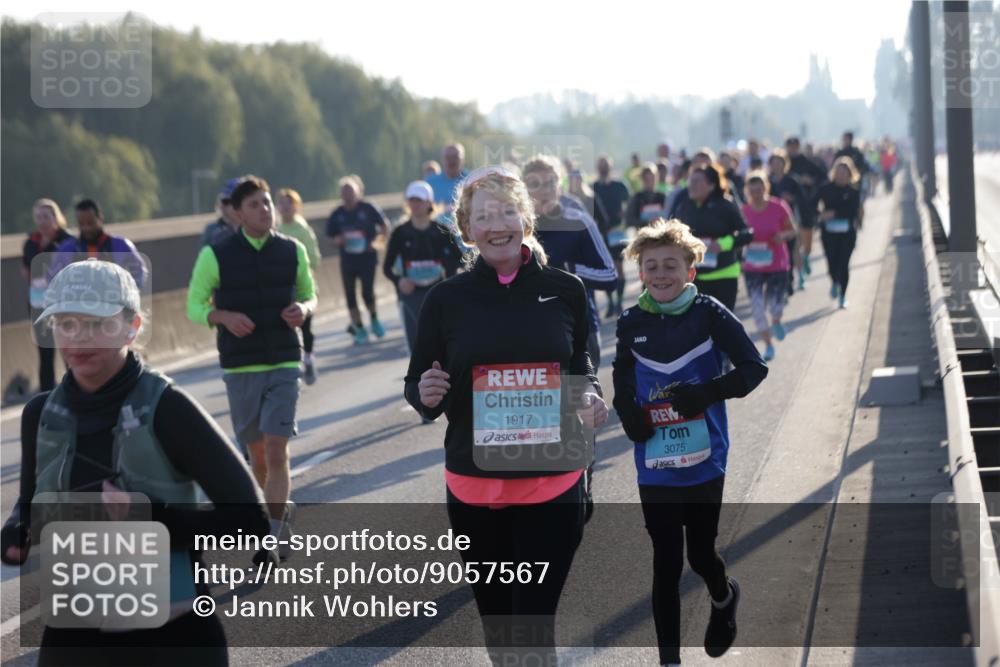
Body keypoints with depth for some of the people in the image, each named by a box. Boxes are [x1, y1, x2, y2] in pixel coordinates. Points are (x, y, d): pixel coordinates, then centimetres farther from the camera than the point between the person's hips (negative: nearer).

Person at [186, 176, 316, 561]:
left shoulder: (293, 251, 4)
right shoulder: (216, 256, -2)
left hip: (284, 363, 0)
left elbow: (310, 295, 16)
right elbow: (195, 306, 2)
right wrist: (224, 316, -18)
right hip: (240, 366, 0)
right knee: (255, 451, 9)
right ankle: (279, 510, 34)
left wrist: (303, 309, -8)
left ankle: (273, 536, -9)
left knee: (276, 450, -11)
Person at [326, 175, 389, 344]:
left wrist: (377, 240, -8)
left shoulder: (368, 209, -5)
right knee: (350, 296, 3)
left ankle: (374, 320, 18)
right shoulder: (337, 214, 3)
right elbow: (332, 238, 11)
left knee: (367, 292, -10)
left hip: (367, 257, -3)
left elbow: (384, 226, 6)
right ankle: (359, 329, 14)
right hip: (347, 260, 3)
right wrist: (339, 240, -11)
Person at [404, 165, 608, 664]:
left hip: (552, 485, -1)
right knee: (496, 622, 14)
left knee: (536, 624, -8)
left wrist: (591, 399, -7)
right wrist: (426, 395, -16)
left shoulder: (565, 290, 0)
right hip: (474, 486, 2)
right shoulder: (447, 299, 0)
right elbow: (417, 388, 7)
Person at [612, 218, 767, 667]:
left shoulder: (709, 314, -10)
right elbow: (622, 377, 14)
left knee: (701, 554, 9)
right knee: (666, 563, 5)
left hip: (705, 462, -2)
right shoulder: (632, 323, 0)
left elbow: (754, 368, -9)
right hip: (654, 466, 2)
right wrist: (627, 412, -7)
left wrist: (707, 393, -24)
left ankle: (724, 598, 44)